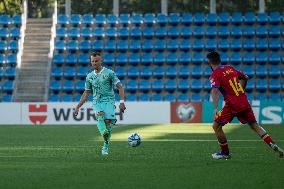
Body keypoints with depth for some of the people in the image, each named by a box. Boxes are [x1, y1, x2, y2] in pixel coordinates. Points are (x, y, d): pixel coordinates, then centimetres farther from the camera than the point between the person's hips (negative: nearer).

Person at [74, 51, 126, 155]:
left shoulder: (109, 73, 1)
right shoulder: (89, 76, 15)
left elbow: (120, 87, -1)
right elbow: (86, 93, 23)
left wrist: (122, 102, -12)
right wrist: (77, 107, 19)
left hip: (109, 101, -3)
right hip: (97, 102, 3)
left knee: (108, 121, -19)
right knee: (100, 115, -30)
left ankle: (106, 145, -3)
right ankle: (104, 132, -55)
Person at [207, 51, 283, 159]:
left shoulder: (215, 75, -6)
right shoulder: (230, 68, 14)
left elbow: (215, 91, -22)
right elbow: (245, 78, 26)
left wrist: (215, 109, -30)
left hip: (232, 105, -7)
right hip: (244, 101, 7)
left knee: (216, 126, 5)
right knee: (254, 125, 15)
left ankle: (225, 153, 10)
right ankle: (273, 145, 3)